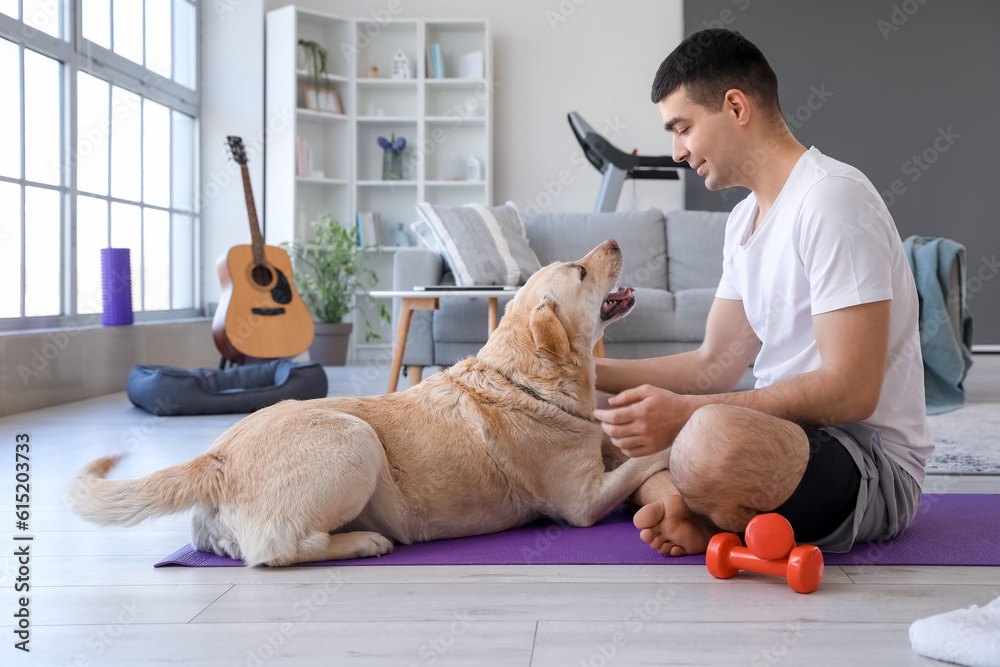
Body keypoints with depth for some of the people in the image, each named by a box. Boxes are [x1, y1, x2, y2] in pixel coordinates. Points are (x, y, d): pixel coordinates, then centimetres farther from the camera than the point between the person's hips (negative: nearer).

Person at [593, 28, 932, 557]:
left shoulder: (831, 198, -16)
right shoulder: (744, 218, 15)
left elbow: (850, 391, -24)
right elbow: (715, 365, 16)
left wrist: (686, 412, -28)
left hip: (872, 461, -10)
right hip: (785, 435, 10)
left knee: (713, 438, -40)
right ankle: (695, 509, -15)